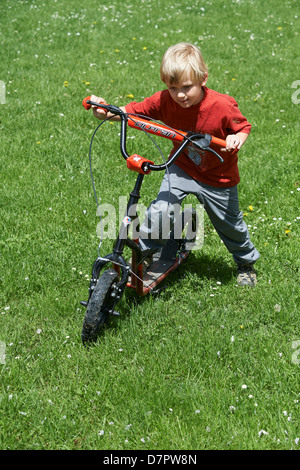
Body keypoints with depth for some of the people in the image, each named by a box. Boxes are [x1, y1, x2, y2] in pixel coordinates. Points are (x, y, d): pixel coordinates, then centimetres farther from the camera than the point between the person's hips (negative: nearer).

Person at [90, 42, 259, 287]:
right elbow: (133, 110, -16)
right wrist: (107, 112, -35)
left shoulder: (223, 105, -28)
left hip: (218, 177, -2)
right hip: (182, 167, 2)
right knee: (160, 211, -18)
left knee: (230, 224, 15)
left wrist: (237, 139, -35)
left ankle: (247, 262, 45)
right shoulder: (165, 101, -21)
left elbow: (243, 127, -13)